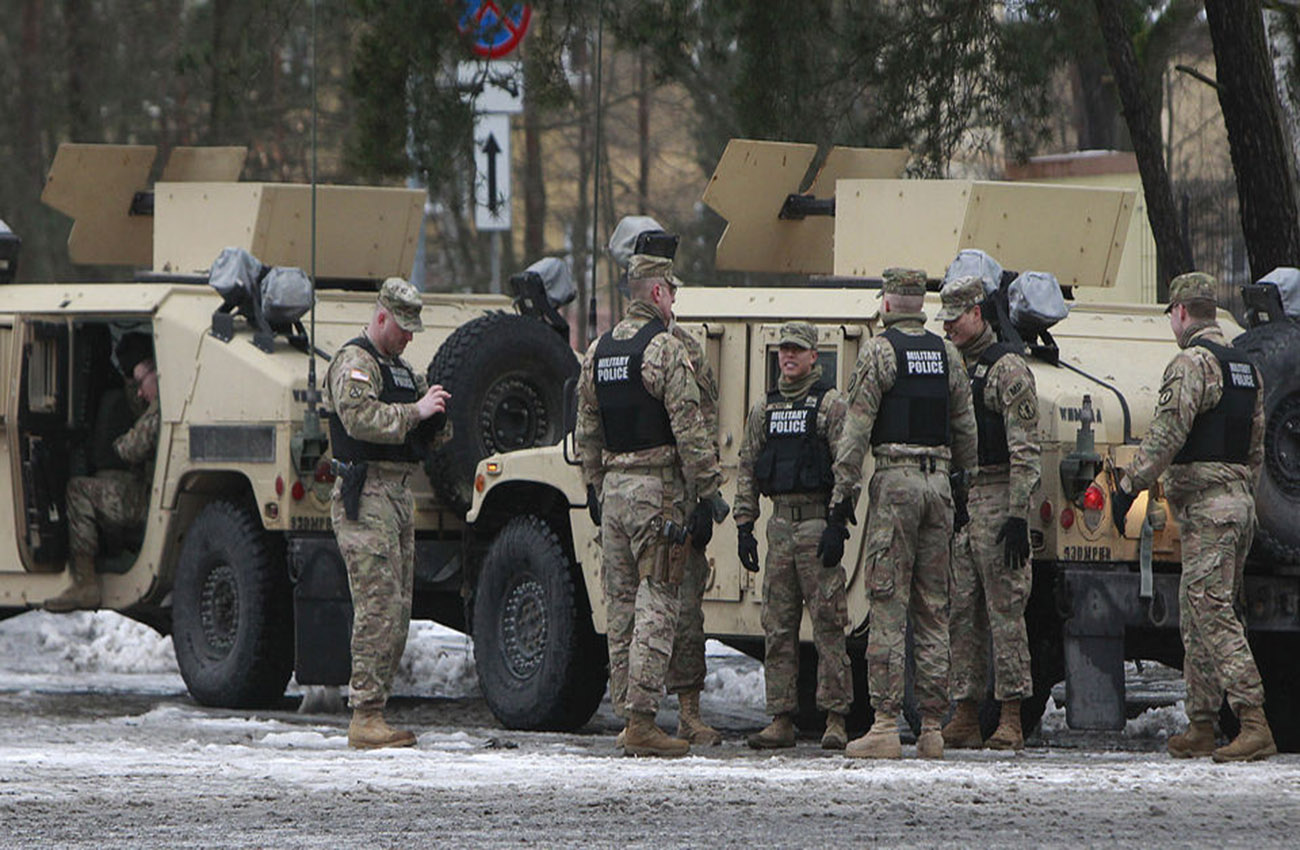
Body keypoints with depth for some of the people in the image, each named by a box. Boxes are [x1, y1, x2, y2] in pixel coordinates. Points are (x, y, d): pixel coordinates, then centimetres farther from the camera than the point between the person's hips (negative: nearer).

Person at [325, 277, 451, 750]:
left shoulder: (402, 369, 22)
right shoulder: (354, 364, -7)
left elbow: (425, 436, 23)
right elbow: (360, 418, -23)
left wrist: (436, 415, 2)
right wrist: (415, 411, -20)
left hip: (399, 497, 10)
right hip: (365, 496, -10)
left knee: (398, 610, 8)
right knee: (379, 606, -14)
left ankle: (372, 712, 12)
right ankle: (365, 718, -14)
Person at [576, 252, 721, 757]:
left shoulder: (598, 352, 12)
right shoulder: (664, 350, -11)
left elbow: (588, 432, 18)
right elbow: (689, 431, -15)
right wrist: (706, 495, -12)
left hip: (613, 488, 7)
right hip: (657, 488, -7)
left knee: (622, 602, 11)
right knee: (656, 603, -7)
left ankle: (626, 709, 13)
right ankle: (642, 721, -11)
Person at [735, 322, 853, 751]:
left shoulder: (831, 404, -1)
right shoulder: (763, 409, 16)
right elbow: (747, 470, 18)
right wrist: (744, 525, 11)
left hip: (818, 523, -5)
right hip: (780, 520, 5)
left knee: (828, 625, -7)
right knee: (777, 626, 4)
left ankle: (835, 720, -5)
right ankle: (782, 719, 7)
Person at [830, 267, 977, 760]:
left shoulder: (879, 351, -4)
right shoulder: (946, 354, 12)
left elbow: (855, 433, -8)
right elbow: (966, 432, 14)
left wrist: (840, 506, -7)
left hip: (895, 480, -5)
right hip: (938, 480, 5)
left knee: (887, 608, -5)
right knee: (933, 609, 8)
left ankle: (885, 727, -9)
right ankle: (932, 728, 7)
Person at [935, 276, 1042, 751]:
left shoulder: (1007, 368, -6)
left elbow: (1025, 451, -12)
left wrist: (1018, 516, -18)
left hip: (996, 500, -8)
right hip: (954, 503, 8)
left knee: (1004, 609, -7)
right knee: (960, 612, 6)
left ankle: (1010, 720, -7)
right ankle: (965, 716, 8)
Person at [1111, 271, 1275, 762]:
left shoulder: (1191, 363, -12)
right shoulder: (1245, 367, 18)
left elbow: (1166, 436, -20)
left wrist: (1129, 486, -15)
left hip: (1204, 505, -10)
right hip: (1239, 499, 10)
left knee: (1212, 612, -13)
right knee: (1196, 616, 15)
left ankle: (1254, 725, -22)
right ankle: (1200, 728, 17)